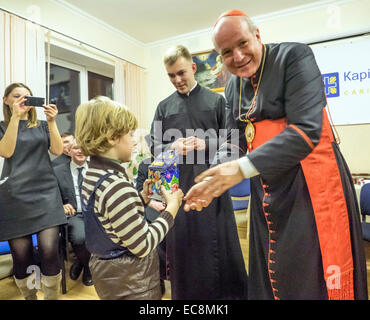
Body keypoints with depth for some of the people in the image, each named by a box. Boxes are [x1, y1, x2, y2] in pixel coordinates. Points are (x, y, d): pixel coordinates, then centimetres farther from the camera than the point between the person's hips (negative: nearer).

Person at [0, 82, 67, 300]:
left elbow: (58, 150, 0)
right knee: (21, 256, 3)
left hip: (46, 192, 1)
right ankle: (30, 296, 26)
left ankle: (52, 296, 10)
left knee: (49, 251, -9)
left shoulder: (42, 126, 15)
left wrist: (52, 122, -11)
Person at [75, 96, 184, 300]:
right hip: (130, 284, -9)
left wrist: (143, 197, 2)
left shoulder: (92, 174, 0)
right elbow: (143, 246, -24)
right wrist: (172, 207, -17)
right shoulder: (116, 186, -30)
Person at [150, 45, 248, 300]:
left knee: (218, 242, 7)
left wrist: (206, 144, -13)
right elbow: (155, 147, 9)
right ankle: (186, 293, 30)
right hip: (178, 184, 2)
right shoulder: (165, 107, 11)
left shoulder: (216, 100, 6)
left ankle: (228, 292, 28)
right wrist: (171, 147, -11)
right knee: (183, 245, 9)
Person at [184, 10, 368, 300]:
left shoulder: (294, 57, -10)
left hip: (312, 186, -5)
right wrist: (210, 184, -8)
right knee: (270, 280, 17)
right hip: (267, 195, 6)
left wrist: (242, 168, -30)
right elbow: (235, 143, 8)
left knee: (315, 281, 5)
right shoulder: (233, 87, 9)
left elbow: (306, 129, -22)